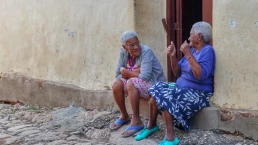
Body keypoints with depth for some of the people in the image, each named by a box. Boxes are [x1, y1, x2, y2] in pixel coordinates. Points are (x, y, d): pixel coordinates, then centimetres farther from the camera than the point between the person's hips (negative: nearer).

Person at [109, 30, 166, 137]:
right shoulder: (123, 53, -3)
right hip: (136, 86, 6)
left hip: (155, 84, -6)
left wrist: (127, 72, -17)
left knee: (131, 82, -31)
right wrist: (134, 72, -17)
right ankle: (124, 116, 5)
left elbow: (145, 76, -30)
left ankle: (136, 121, -24)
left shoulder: (146, 51, -21)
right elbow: (118, 75, -1)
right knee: (117, 84, -17)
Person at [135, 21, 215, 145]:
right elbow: (178, 73, 13)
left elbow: (201, 76, -29)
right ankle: (151, 125, 4)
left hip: (198, 93, -8)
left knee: (165, 97, -26)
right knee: (157, 89, -8)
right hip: (182, 87, 8)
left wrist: (188, 54, -27)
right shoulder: (192, 50, 12)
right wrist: (172, 56, -3)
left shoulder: (207, 51, -14)